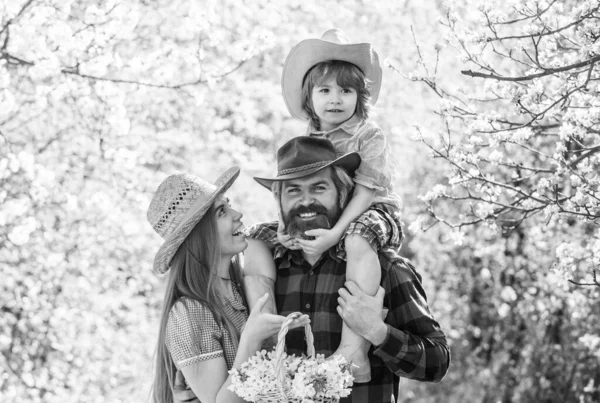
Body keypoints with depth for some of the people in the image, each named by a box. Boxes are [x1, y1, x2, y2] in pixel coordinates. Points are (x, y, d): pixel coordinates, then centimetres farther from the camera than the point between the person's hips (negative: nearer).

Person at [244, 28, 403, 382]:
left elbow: (365, 191, -18)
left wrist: (336, 233, -30)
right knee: (257, 243, -5)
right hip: (314, 222, 7)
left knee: (358, 241, -43)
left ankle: (355, 349, -46)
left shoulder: (370, 137, -8)